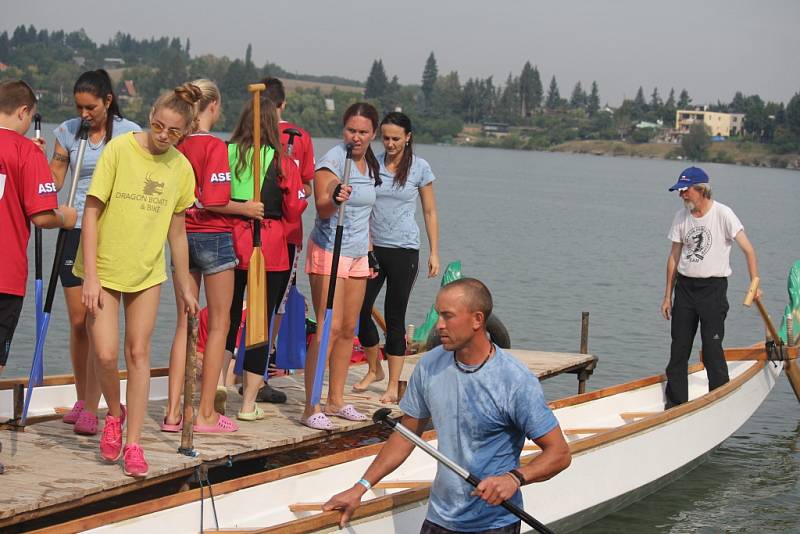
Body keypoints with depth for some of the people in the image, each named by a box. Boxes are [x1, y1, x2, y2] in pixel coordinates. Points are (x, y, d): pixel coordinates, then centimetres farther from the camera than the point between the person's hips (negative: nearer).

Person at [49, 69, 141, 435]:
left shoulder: (129, 134, -1)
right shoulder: (67, 132, 7)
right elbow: (52, 181, 8)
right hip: (76, 233, 3)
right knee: (77, 322, 5)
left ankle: (91, 409, -4)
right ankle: (81, 399, 22)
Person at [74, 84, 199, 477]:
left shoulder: (181, 168, -1)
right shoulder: (119, 149, -14)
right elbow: (91, 212, -12)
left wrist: (184, 286, 12)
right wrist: (90, 276, -16)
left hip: (147, 271, 3)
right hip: (104, 269, -3)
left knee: (138, 353, 3)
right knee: (105, 353, -9)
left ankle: (133, 444, 10)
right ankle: (114, 413, 21)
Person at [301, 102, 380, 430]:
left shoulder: (371, 166, 12)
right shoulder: (333, 160, -12)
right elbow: (321, 207, -23)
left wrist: (370, 252, 21)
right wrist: (335, 199, -44)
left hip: (358, 255, 8)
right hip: (329, 252, -8)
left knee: (348, 330, 8)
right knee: (329, 328, -14)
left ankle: (336, 401, 16)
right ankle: (311, 408, -13)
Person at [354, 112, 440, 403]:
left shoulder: (420, 168, -1)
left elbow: (430, 212, 4)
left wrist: (434, 252, 0)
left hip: (404, 250, -3)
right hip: (373, 247, 3)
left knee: (395, 316, -1)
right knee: (360, 309, 0)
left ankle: (393, 385, 6)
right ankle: (374, 369, 24)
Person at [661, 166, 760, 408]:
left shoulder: (723, 214, -9)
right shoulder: (681, 216, 6)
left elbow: (748, 250, -11)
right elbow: (674, 257, 11)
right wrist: (667, 296, 10)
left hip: (713, 288, -5)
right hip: (684, 286, 5)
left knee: (712, 348, -7)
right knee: (678, 349, 5)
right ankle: (675, 405, 12)